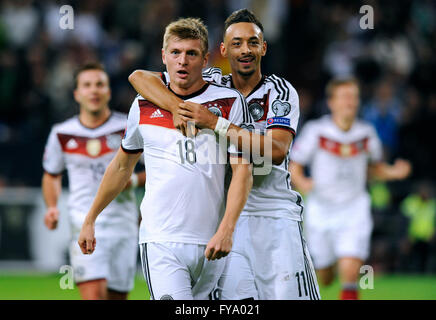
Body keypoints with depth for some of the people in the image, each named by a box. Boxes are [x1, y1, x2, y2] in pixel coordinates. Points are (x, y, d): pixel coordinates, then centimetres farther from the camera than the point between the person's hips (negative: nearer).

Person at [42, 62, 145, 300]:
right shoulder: (61, 135, 5)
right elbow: (52, 175, 23)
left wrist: (134, 180, -11)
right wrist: (52, 207, 6)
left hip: (123, 224, 1)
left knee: (117, 297, 5)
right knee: (93, 295, -18)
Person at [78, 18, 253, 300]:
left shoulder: (229, 102, 3)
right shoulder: (144, 107, 9)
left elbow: (242, 171, -2)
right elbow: (122, 166, 23)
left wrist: (226, 229, -14)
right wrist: (90, 221, 27)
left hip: (210, 244, 0)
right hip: (160, 241, 0)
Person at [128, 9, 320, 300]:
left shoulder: (282, 93, 1)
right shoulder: (212, 84, 7)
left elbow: (276, 151, -16)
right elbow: (139, 77, 3)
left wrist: (215, 123, -18)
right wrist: (177, 106, -16)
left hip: (275, 214, -1)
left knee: (288, 293, -11)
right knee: (237, 296, -9)